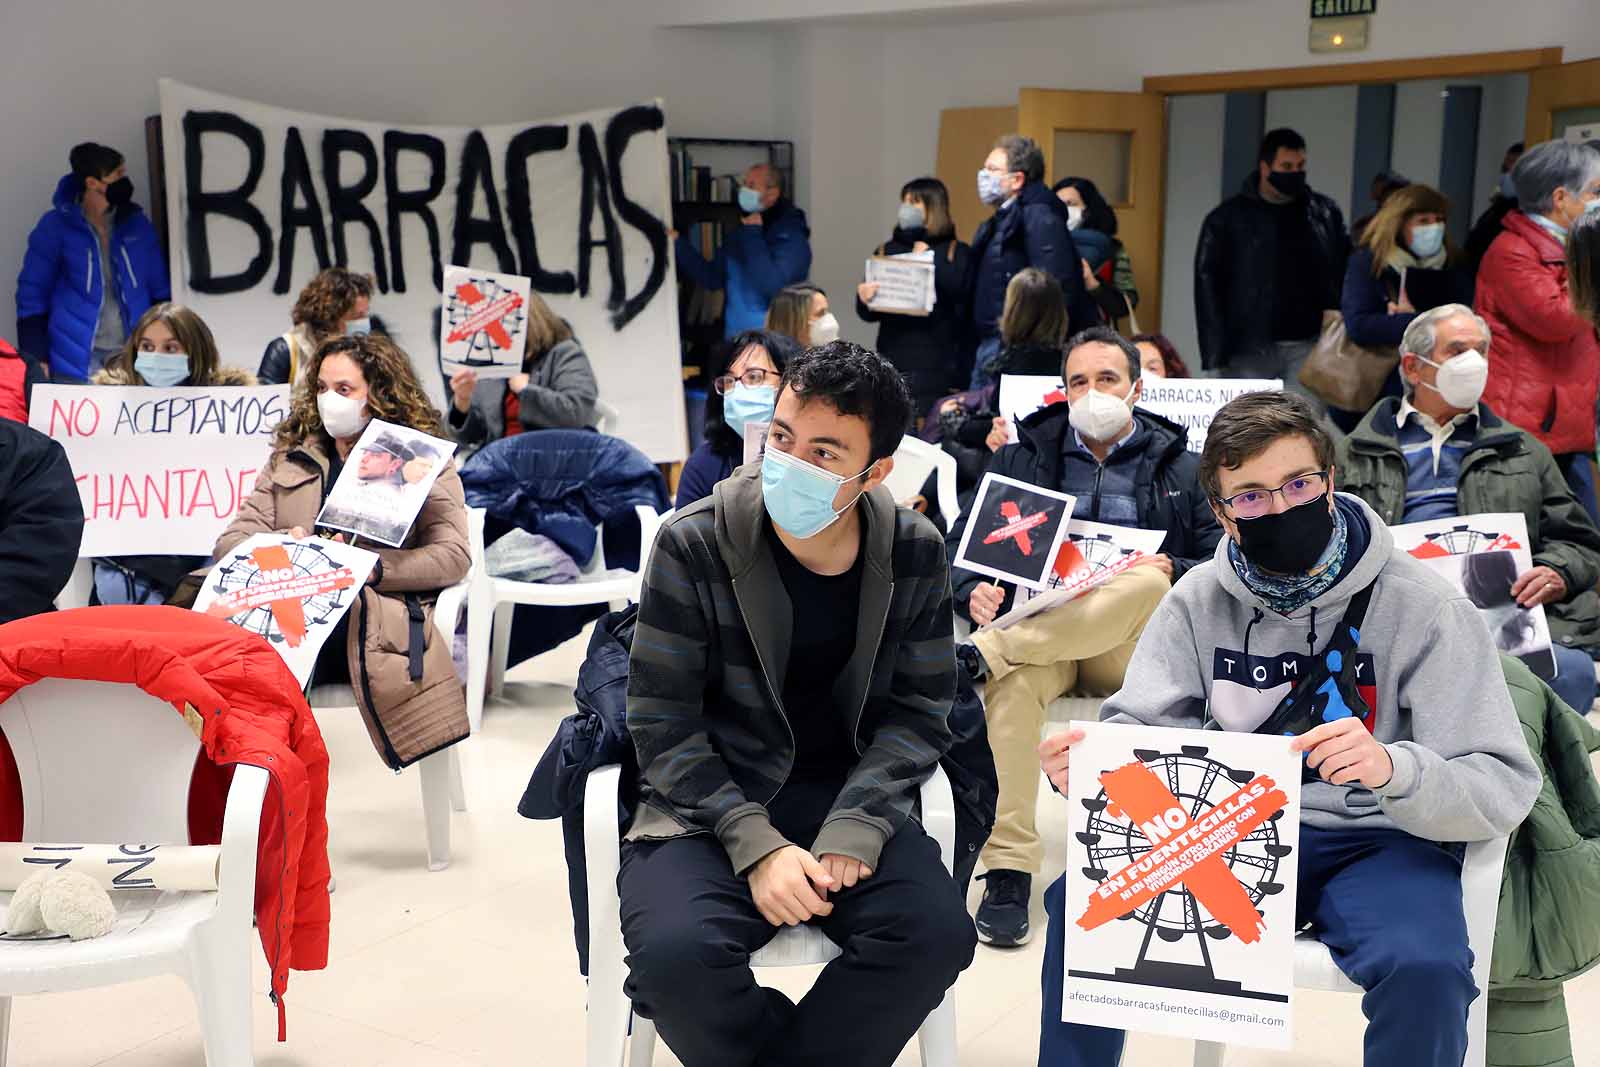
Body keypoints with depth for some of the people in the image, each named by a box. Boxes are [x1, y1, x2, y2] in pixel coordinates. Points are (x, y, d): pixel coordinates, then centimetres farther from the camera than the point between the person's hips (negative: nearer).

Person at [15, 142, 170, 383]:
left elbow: (161, 291, 13)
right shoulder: (55, 226, -3)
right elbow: (32, 295, -1)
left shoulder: (138, 224, 7)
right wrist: (36, 362, -8)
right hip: (77, 362, -3)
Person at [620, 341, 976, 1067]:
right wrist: (755, 843, -20)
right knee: (676, 952, -30)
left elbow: (918, 709, -1)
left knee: (938, 932, -25)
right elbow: (662, 719, -9)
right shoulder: (693, 545, -11)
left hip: (848, 799, 2)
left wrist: (854, 826, -18)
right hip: (709, 804, -2)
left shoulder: (914, 554, -3)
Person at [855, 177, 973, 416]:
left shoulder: (957, 253, 5)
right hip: (893, 359, 3)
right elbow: (869, 314, 13)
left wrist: (926, 255, -6)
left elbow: (959, 291, -14)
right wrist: (864, 299, -10)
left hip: (938, 363, -3)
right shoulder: (887, 251, 14)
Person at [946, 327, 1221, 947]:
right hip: (1035, 628, 1)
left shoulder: (1180, 467, 18)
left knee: (1147, 583, -35)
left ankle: (977, 656, -36)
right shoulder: (1024, 457, 21)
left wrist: (1170, 570, -14)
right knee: (1012, 680, -36)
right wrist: (974, 591, -9)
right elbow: (962, 541, 13)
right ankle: (1008, 871, -35)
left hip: (1130, 652, 0)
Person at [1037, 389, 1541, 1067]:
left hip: (1379, 840, -3)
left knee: (1424, 967, -34)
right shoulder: (1200, 599, 1)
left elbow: (1505, 787, -14)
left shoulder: (1424, 607, -11)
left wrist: (1393, 769, -36)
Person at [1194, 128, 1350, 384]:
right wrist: (1217, 352, -9)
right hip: (1250, 347, -1)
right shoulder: (1228, 217, -2)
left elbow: (1346, 274, 11)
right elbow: (1208, 281, -3)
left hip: (1309, 345, 2)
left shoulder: (1325, 213, 7)